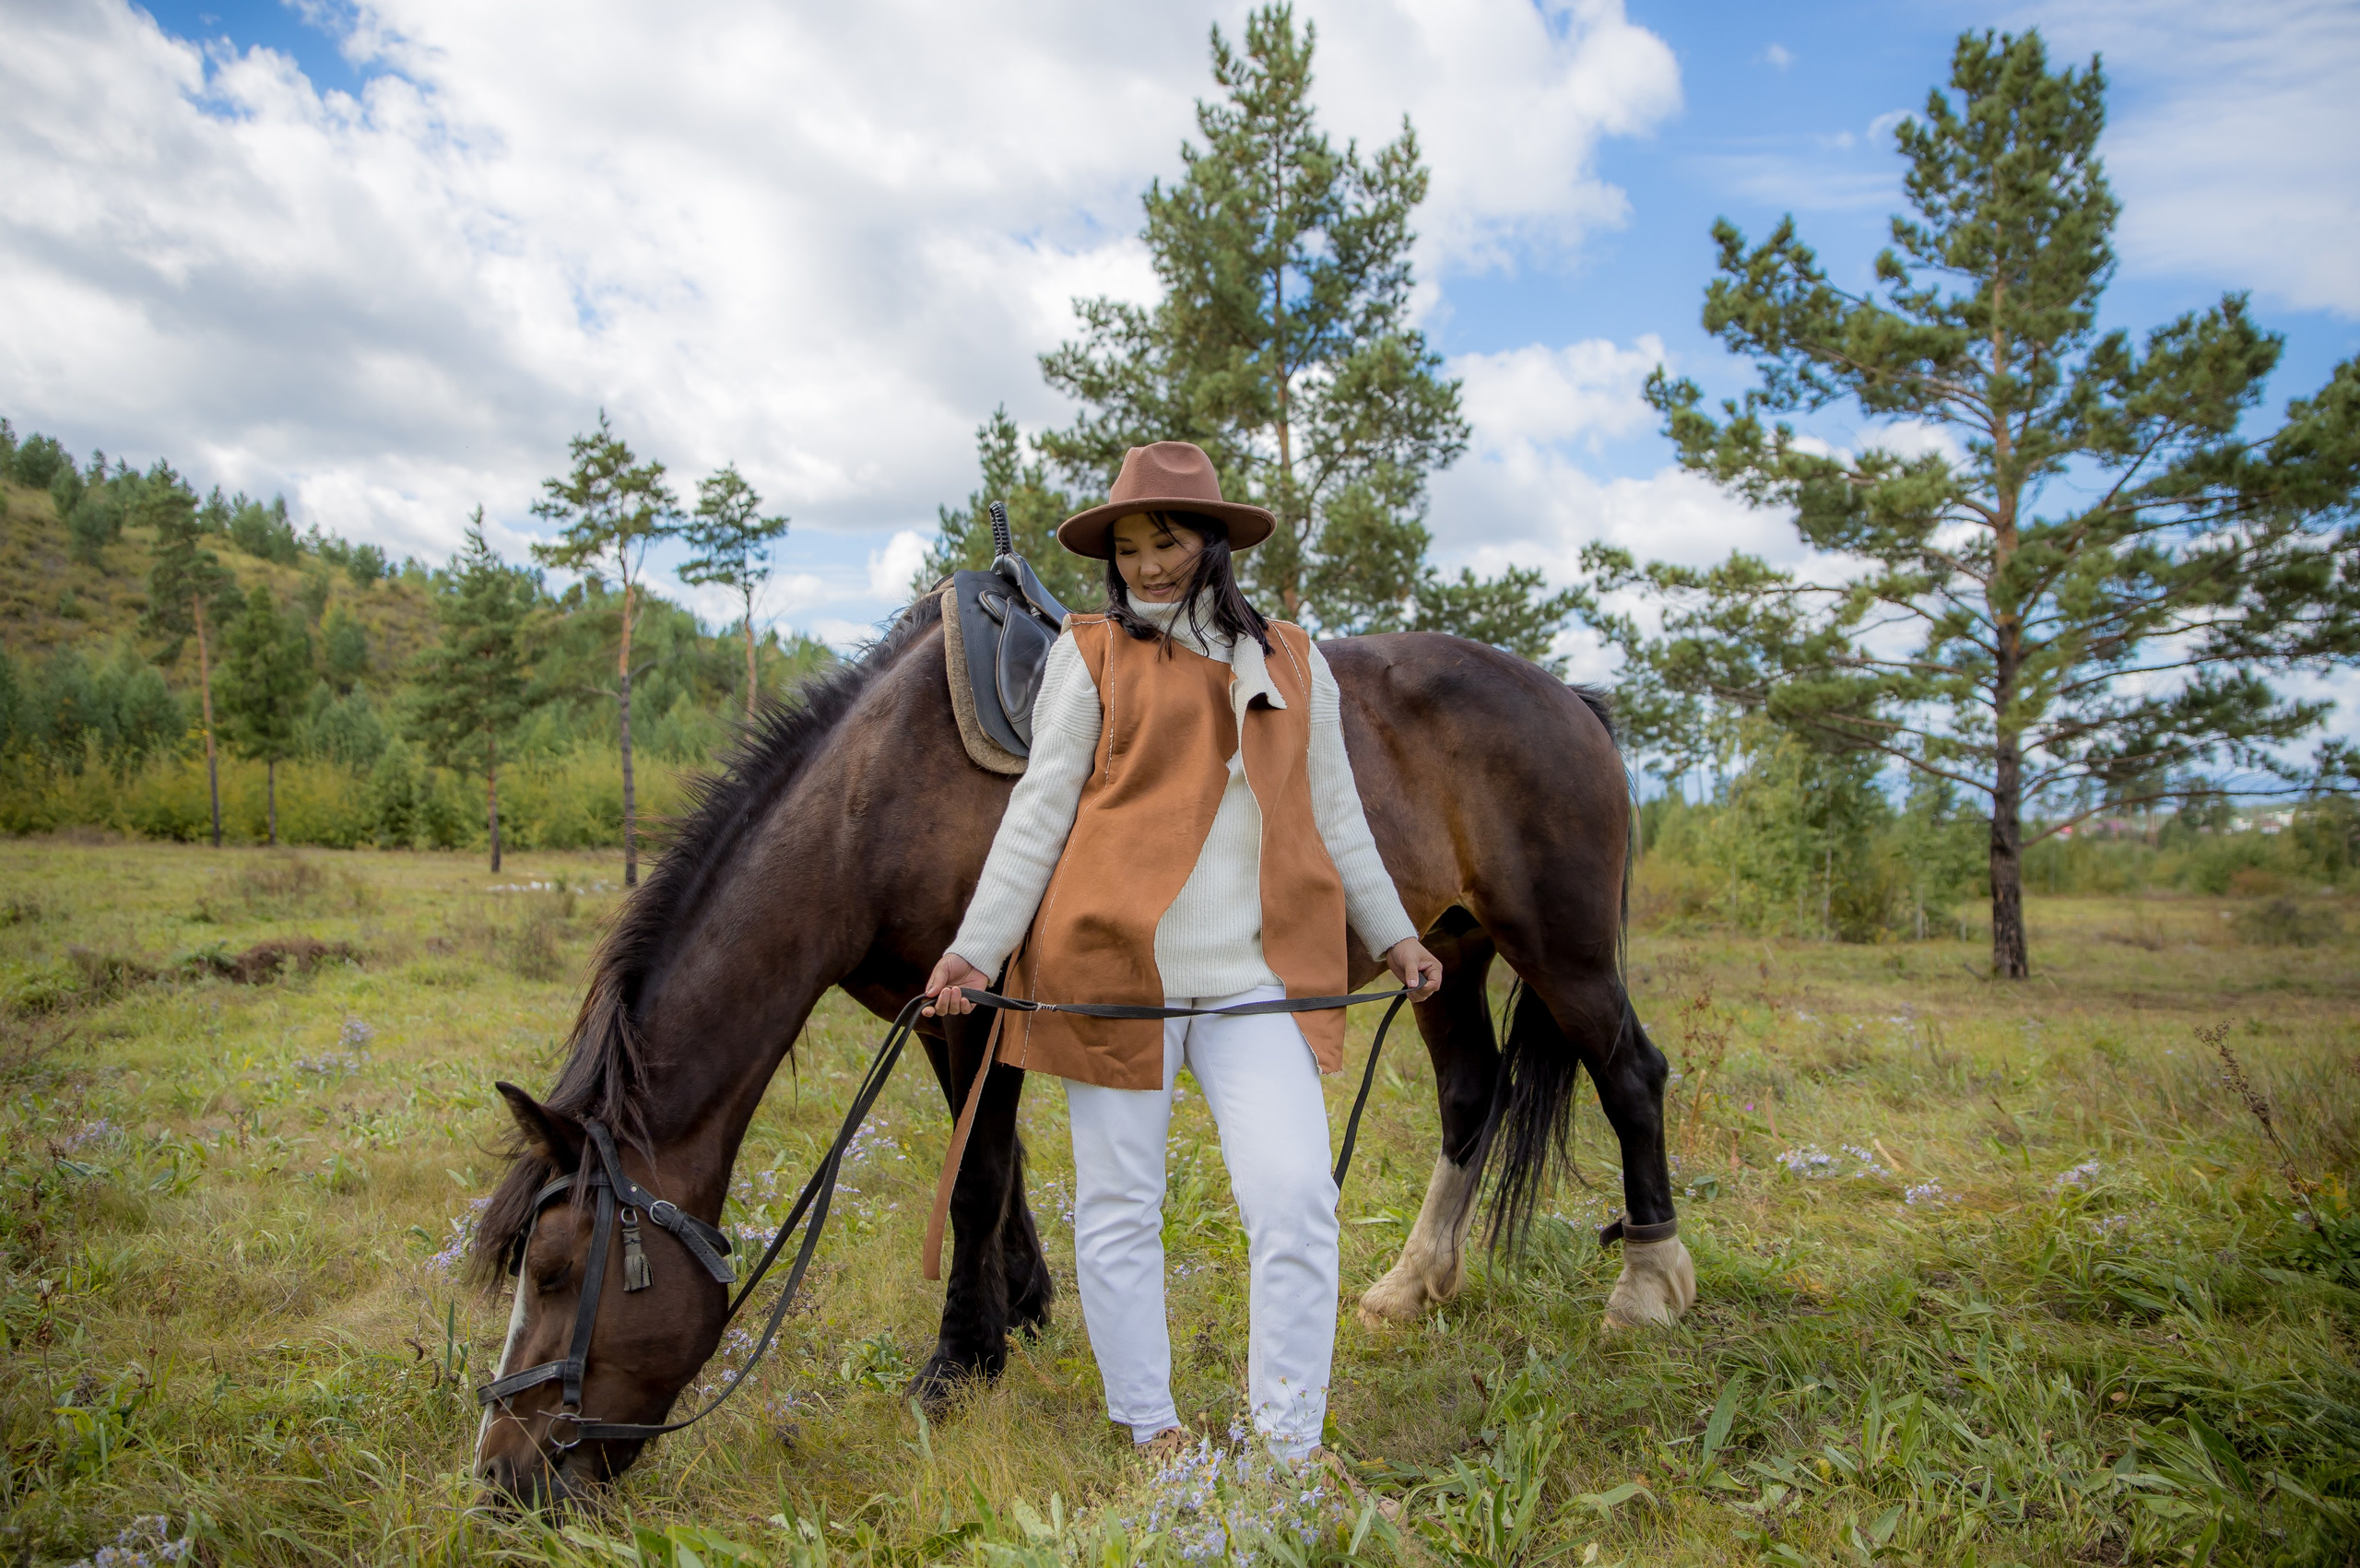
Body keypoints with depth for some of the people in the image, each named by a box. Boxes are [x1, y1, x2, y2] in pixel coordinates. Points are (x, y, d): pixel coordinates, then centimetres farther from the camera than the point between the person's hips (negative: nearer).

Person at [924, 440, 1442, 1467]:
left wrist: (1393, 933, 24)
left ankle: (1289, 1442, 8)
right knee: (1118, 1205, 5)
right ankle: (1150, 1432, 23)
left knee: (1296, 1198, -6)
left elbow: (1335, 817, 21)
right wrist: (977, 945, -4)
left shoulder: (1295, 663, 14)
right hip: (1115, 961, -1)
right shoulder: (1089, 654, 6)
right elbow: (1039, 812, 3)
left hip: (1260, 974, 2)